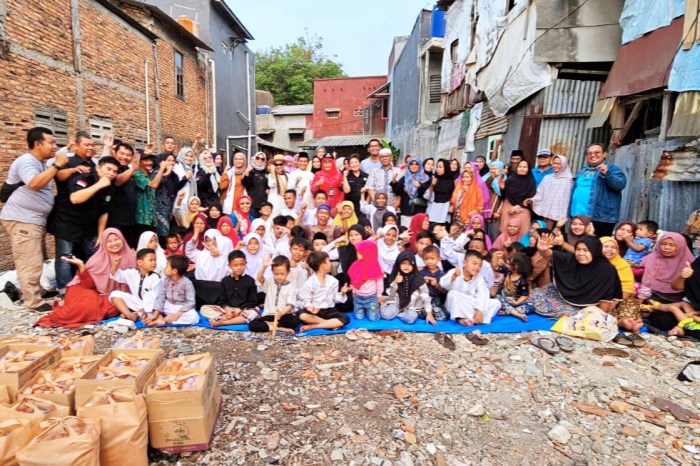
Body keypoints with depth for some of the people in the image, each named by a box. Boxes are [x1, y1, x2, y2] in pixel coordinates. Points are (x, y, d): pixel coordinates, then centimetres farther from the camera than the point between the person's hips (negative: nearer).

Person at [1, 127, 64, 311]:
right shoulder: (26, 161, -15)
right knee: (30, 263, -8)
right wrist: (57, 165, -26)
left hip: (35, 220, 10)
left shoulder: (41, 163, 16)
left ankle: (38, 291, 29)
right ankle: (34, 301, -3)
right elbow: (35, 183, -32)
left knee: (37, 261, 18)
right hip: (22, 220, -10)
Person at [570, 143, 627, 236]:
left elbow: (621, 184, -14)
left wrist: (607, 174, -30)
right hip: (578, 217, 6)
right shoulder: (582, 171, 22)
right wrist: (570, 213, 18)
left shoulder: (612, 169, 3)